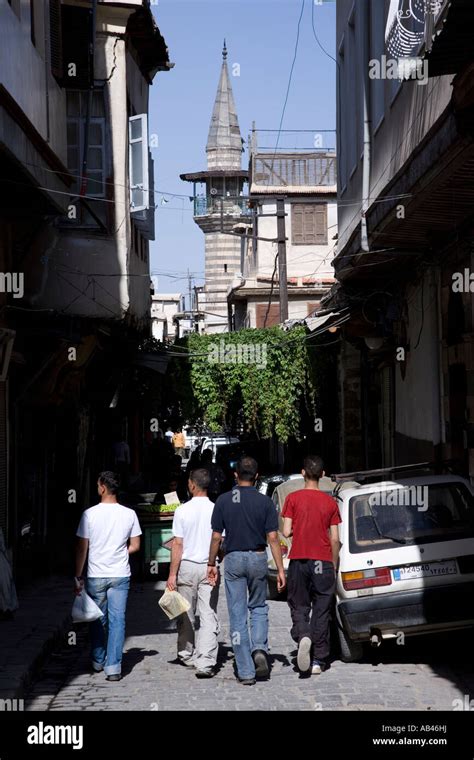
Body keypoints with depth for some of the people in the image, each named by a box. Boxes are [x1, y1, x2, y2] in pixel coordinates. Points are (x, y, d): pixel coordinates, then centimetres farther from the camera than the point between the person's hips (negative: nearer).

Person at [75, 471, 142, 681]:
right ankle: (113, 667, -3)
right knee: (117, 620, 2)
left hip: (95, 576, 0)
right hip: (120, 575, 1)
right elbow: (135, 546, 3)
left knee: (97, 619, 15)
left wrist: (78, 576, 3)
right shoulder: (129, 514, -2)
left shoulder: (90, 514, -7)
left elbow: (82, 549, -4)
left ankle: (98, 662, 27)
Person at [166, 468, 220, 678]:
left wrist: (172, 574, -2)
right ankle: (205, 663, -10)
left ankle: (187, 655, 29)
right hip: (209, 569, 0)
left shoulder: (182, 511, -6)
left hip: (187, 566, 0)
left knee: (186, 614, 15)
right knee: (208, 617, -1)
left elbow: (177, 545, -6)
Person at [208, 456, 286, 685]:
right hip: (258, 558, 0)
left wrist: (212, 564, 11)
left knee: (237, 615, 4)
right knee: (259, 607, 20)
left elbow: (216, 537, 0)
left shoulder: (223, 501, -2)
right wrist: (280, 569, -3)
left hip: (233, 559, 0)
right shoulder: (265, 502, -3)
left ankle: (245, 672, 3)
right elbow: (272, 538, -6)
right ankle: (259, 648, -4)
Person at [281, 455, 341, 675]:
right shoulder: (330, 502, 3)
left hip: (299, 560, -1)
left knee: (299, 607, 8)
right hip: (323, 562, 1)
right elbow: (334, 539, 2)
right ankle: (318, 661, 8)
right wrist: (334, 566, 12)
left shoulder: (293, 498, -2)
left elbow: (286, 532, -6)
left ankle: (302, 636, -22)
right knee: (321, 611, 7)